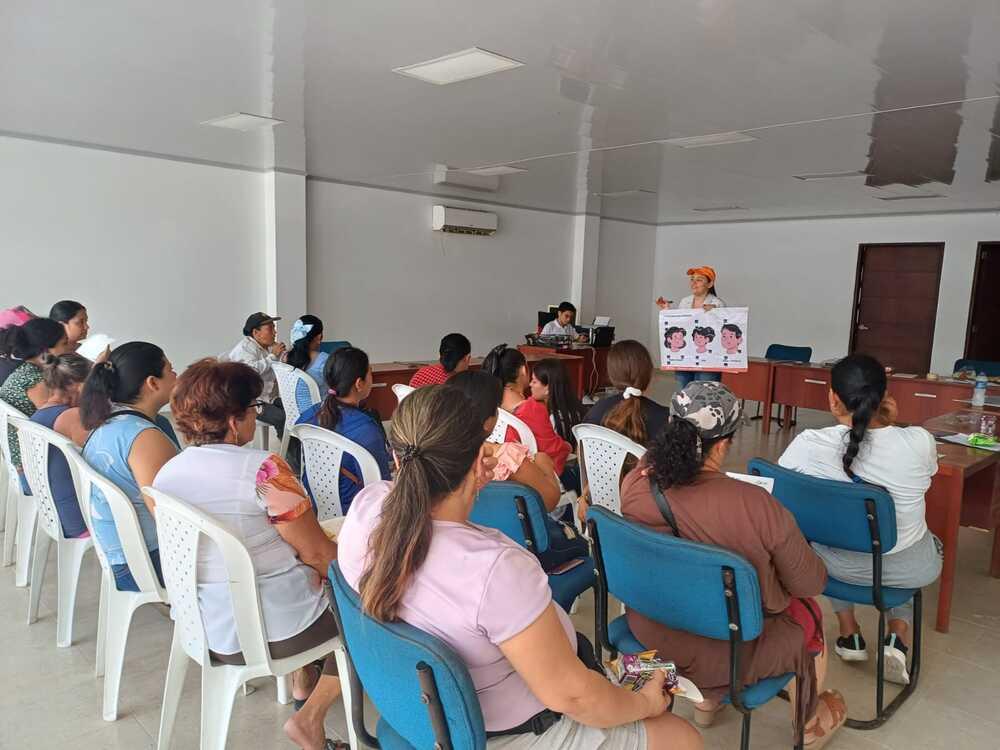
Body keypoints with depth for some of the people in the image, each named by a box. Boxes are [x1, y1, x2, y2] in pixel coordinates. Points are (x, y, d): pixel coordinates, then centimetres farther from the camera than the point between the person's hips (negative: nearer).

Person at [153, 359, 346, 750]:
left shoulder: (165, 474, -2)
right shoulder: (264, 469, -24)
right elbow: (316, 552, -18)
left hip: (208, 630, 7)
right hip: (274, 630, -7)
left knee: (299, 577, 31)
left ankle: (301, 687, 34)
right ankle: (310, 718, 9)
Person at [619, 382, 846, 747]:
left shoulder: (635, 481, -16)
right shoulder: (756, 506, -29)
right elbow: (811, 582, -12)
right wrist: (779, 550, 7)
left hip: (650, 631, 5)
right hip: (726, 651, -5)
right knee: (809, 612, 25)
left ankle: (706, 702, 48)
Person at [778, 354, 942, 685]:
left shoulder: (807, 444, -23)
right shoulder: (920, 441, -21)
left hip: (839, 565, 0)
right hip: (910, 569, 0)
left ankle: (849, 635, 37)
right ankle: (898, 638, 22)